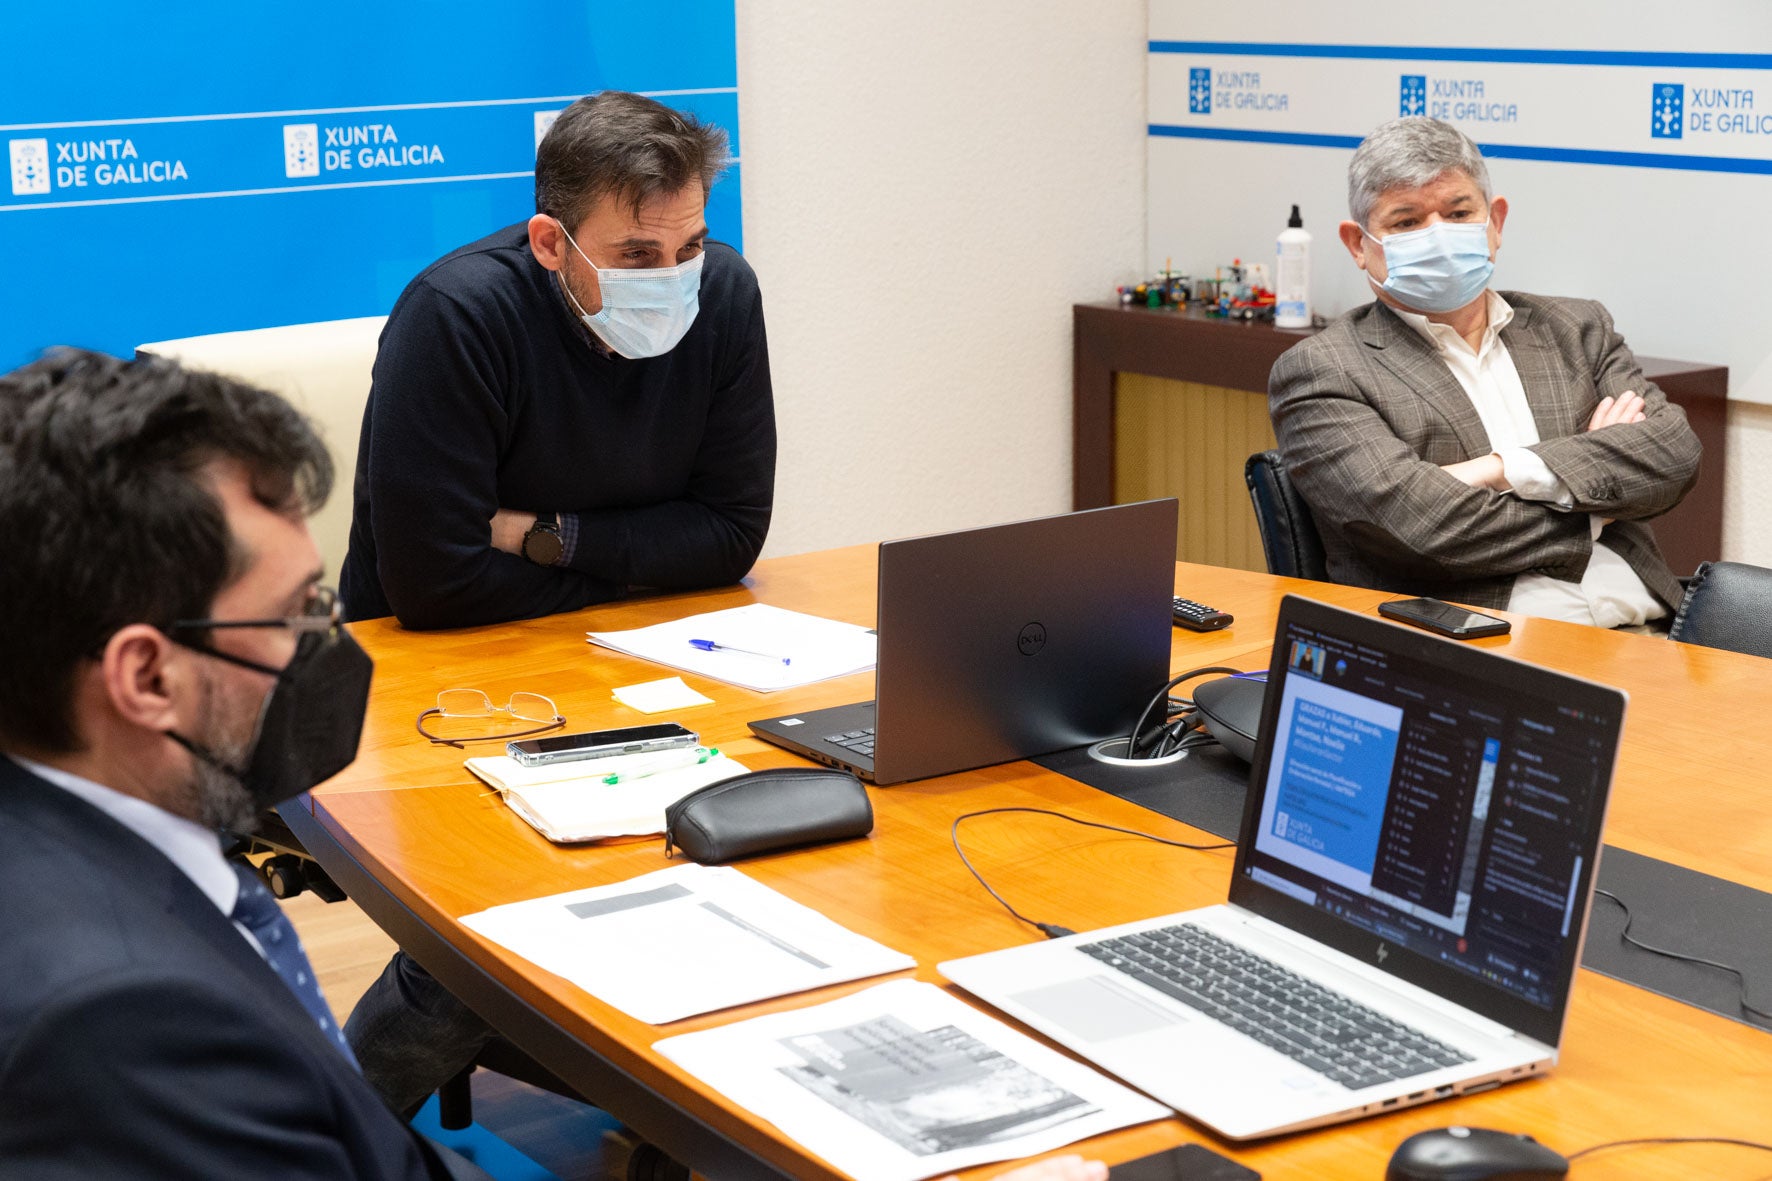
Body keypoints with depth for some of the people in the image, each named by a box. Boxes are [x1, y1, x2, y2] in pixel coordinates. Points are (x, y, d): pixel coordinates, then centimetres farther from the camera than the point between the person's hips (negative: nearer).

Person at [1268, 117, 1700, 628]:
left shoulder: (1574, 331, 20)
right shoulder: (1318, 372, 3)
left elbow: (1676, 451, 4)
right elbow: (1422, 528, -11)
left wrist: (1507, 470, -8)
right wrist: (1594, 507, 1)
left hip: (1636, 635, 4)